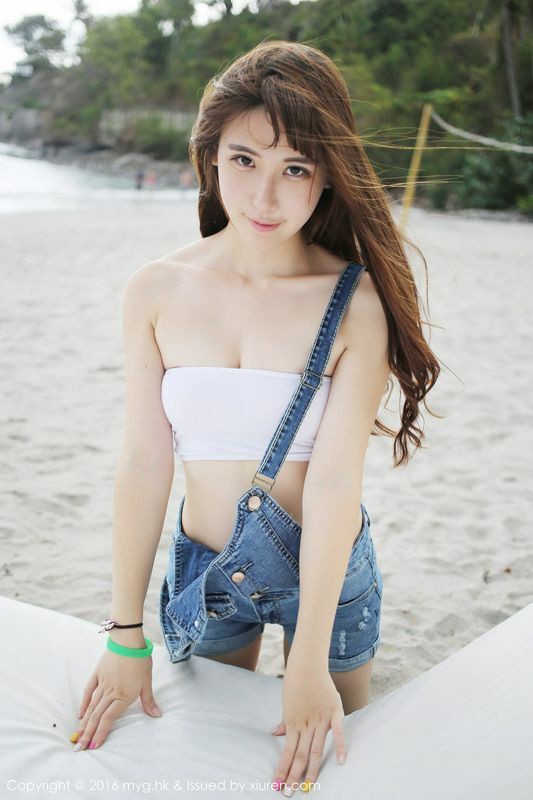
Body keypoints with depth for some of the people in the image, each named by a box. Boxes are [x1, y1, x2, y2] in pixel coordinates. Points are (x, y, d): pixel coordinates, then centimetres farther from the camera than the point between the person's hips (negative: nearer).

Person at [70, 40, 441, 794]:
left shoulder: (357, 303, -19)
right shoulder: (158, 290, -12)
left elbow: (335, 482, -22)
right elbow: (144, 462, -11)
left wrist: (309, 661, -21)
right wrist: (126, 635, -7)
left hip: (327, 567, -2)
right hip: (202, 571, 2)